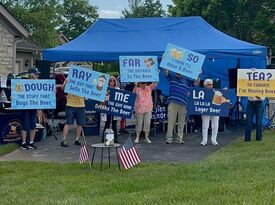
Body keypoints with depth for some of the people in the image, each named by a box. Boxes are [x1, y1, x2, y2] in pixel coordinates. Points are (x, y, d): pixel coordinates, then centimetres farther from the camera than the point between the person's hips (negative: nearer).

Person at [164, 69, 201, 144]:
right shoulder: (171, 77, 11)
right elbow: (165, 72, 2)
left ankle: (180, 138, 12)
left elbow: (196, 83, 8)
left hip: (183, 104, 2)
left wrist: (199, 75, -5)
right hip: (173, 103, -2)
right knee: (171, 121, -4)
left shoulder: (187, 80, 12)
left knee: (181, 122, 5)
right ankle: (169, 138, -2)